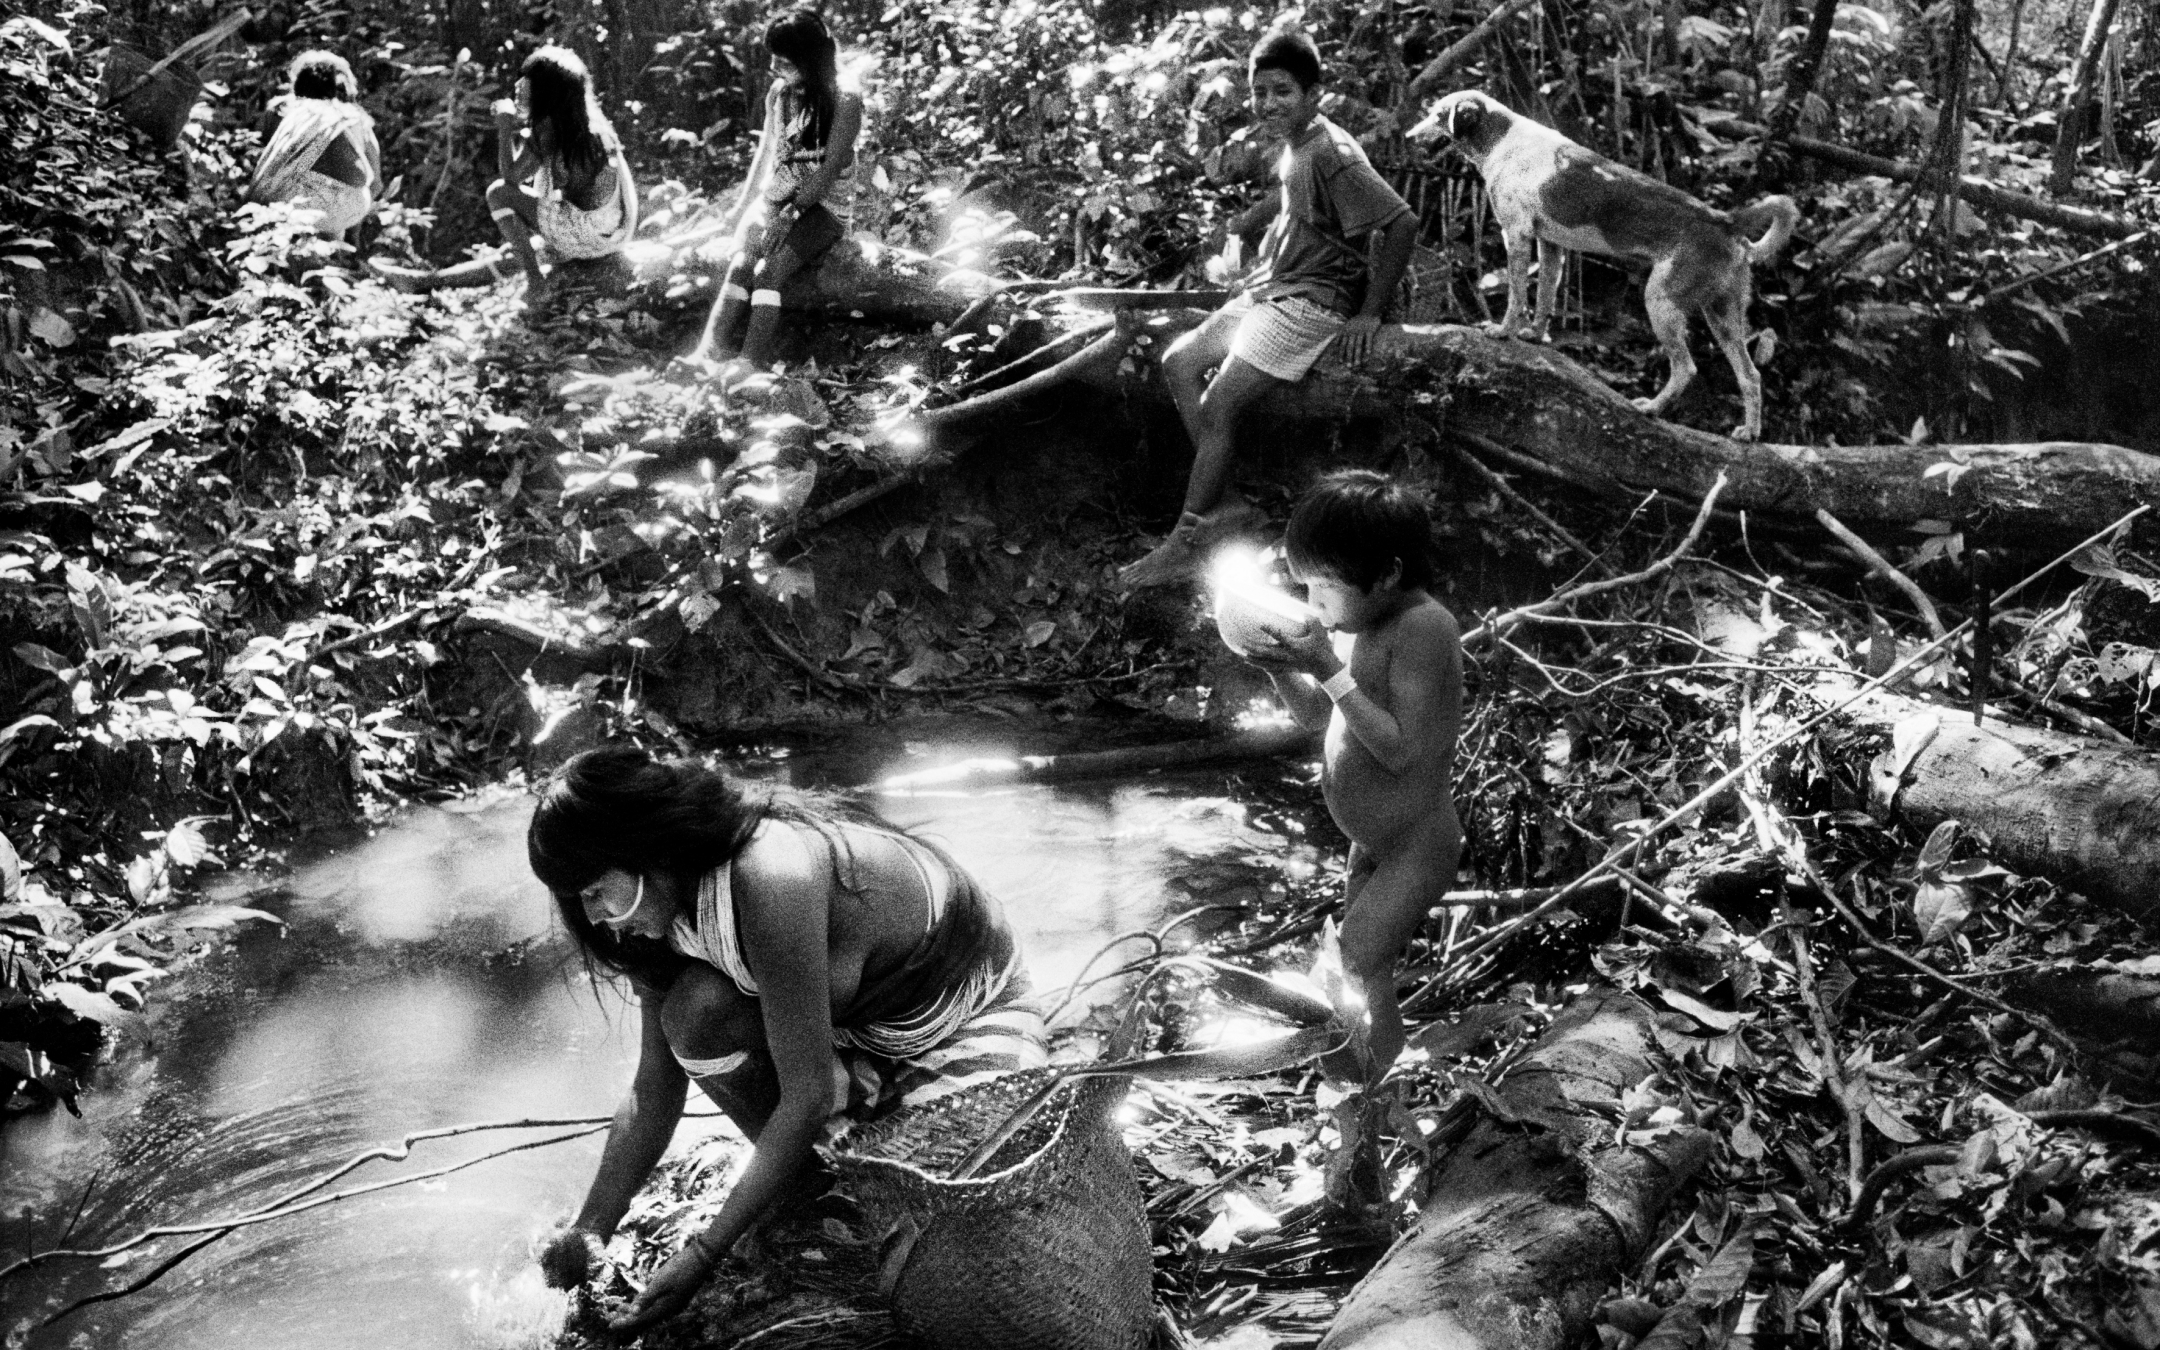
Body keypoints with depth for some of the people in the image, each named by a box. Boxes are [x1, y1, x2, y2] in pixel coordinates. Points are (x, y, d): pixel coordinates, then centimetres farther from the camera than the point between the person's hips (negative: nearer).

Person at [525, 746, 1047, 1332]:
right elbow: (655, 1088, -3)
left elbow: (808, 1095, -32)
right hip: (857, 1024, 7)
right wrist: (589, 1232, -12)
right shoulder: (666, 907, -10)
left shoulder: (773, 878, -36)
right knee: (697, 1011, -22)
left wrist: (701, 1256, -27)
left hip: (972, 1020, -7)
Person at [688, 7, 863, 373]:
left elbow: (831, 167, -14)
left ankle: (752, 365, -41)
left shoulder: (845, 99, -9)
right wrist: (746, 205, -2)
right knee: (741, 263, -26)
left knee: (769, 270, -31)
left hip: (822, 206, -4)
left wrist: (790, 212, -20)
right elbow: (765, 154, 12)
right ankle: (711, 350, -40)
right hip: (775, 197, 5)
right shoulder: (779, 93, 10)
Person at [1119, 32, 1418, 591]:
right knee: (1178, 362, 7)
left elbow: (1403, 224, -25)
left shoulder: (1331, 156, -21)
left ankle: (1182, 546, -8)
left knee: (1217, 408, -16)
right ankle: (1223, 504, 5)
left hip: (1312, 302, -10)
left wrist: (1369, 314, -22)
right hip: (1269, 290, 10)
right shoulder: (1295, 145, 7)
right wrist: (1240, 225, 22)